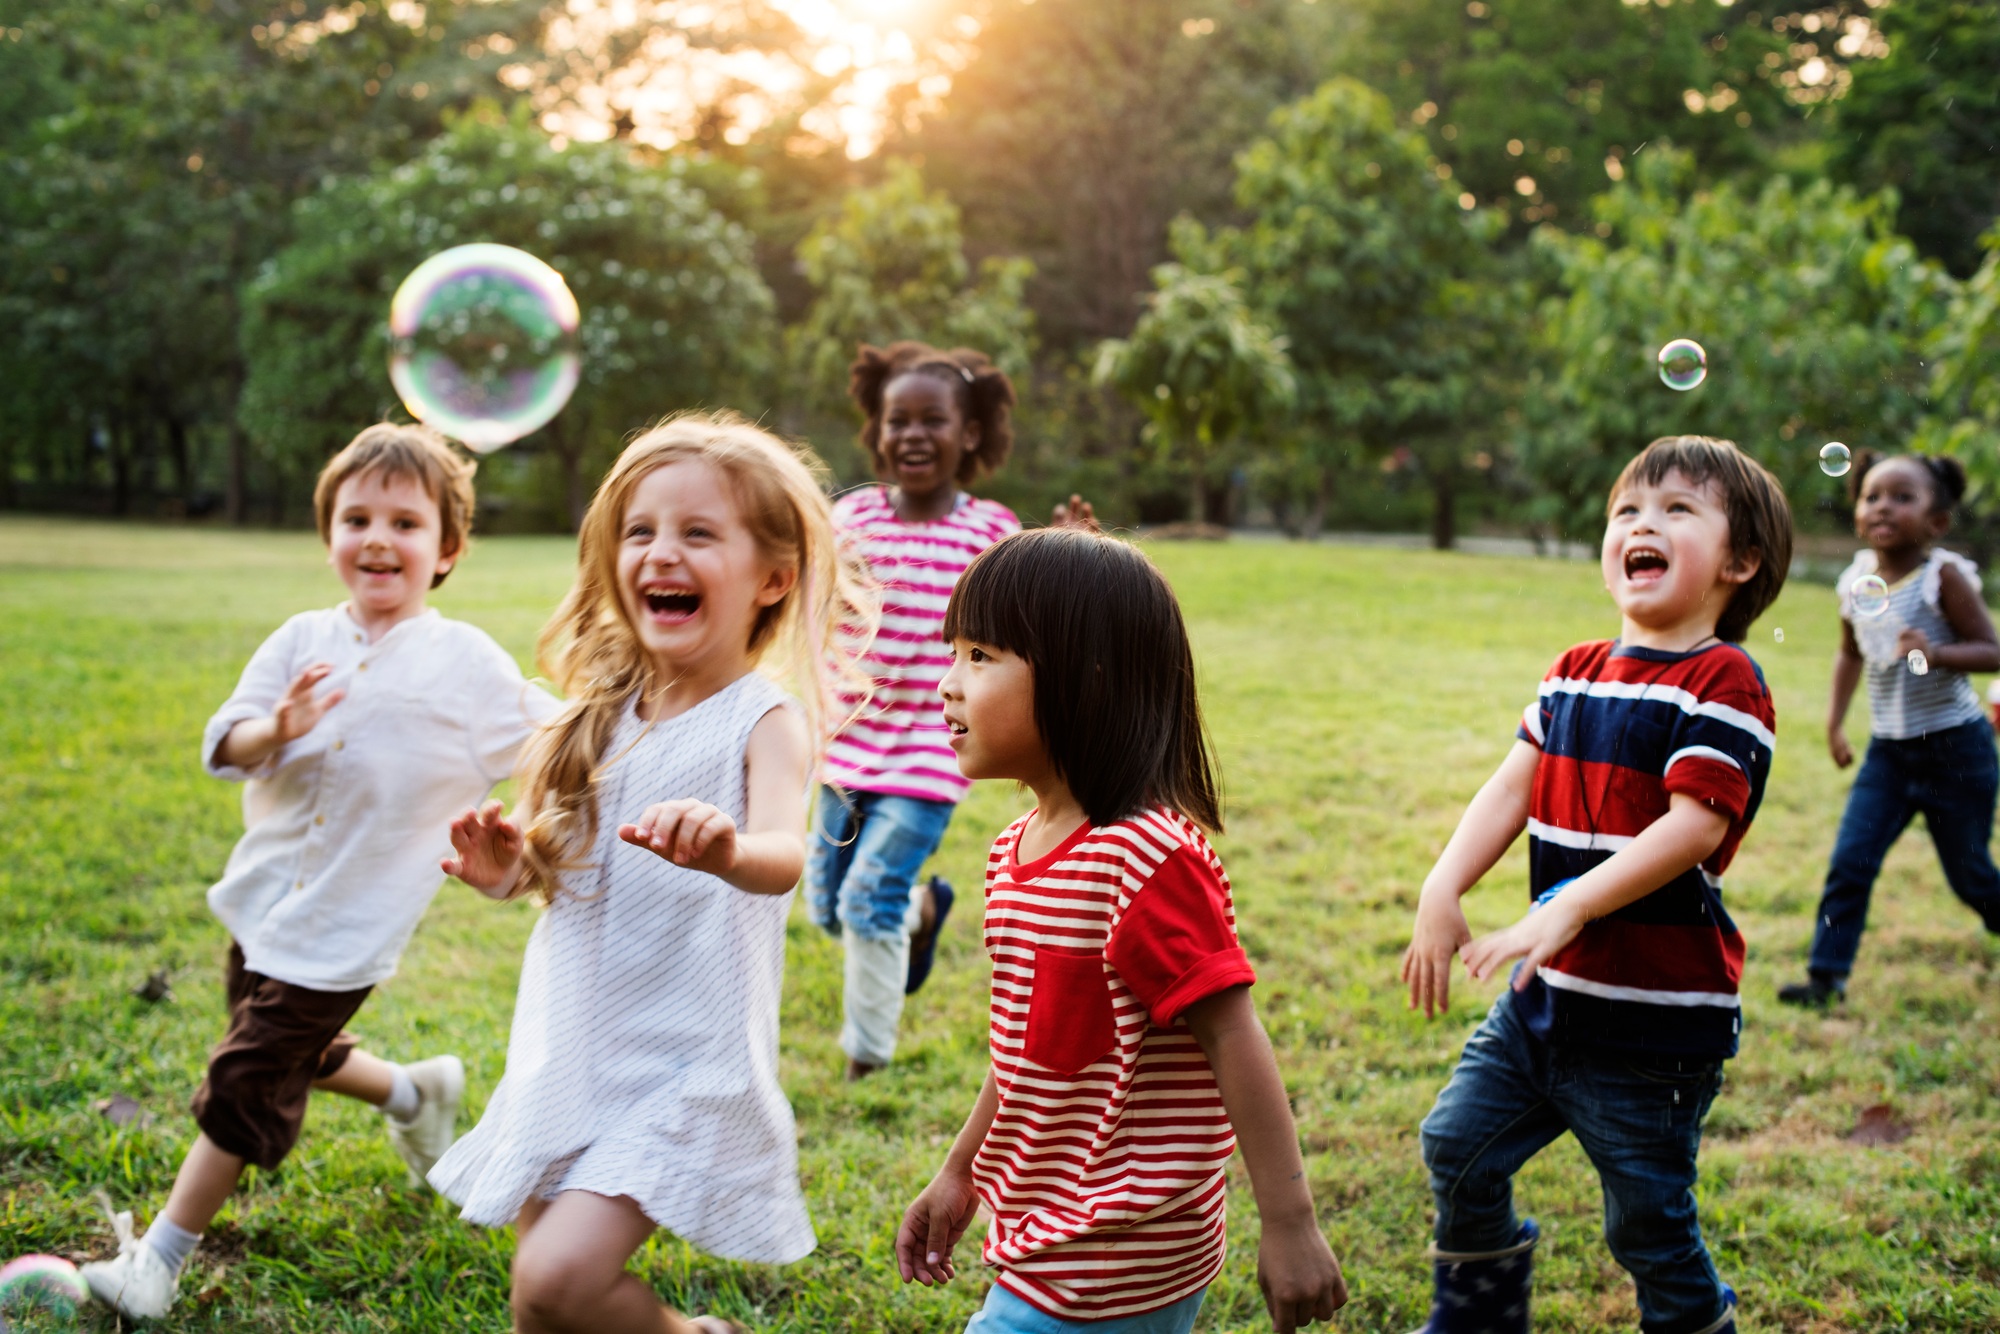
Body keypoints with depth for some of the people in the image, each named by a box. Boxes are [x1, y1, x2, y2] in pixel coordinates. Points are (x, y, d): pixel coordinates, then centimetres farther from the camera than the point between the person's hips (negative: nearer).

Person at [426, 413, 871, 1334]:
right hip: (570, 1051, 6)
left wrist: (724, 850, -54)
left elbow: (783, 859, -32)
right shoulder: (609, 712, 5)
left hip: (685, 1064, -6)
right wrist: (509, 866, -9)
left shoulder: (763, 719, -13)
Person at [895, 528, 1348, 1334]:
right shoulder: (1018, 850, 7)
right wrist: (959, 1173, 22)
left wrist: (1290, 1226, -23)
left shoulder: (1146, 859, -22)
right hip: (1049, 1237, 9)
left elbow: (1233, 1037, -23)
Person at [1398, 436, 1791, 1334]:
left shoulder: (1723, 681, -14)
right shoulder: (1575, 675, 9)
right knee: (1459, 1147, 14)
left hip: (1654, 1018, -7)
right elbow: (1512, 788, 4)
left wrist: (1566, 909, -29)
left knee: (1648, 1225, 4)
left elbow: (1695, 825, -23)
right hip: (1548, 993, 7)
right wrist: (1441, 894, -10)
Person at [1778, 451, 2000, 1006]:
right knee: (1850, 861, -6)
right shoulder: (1856, 582, 1)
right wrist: (1835, 720, 14)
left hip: (1954, 748, -4)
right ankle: (1827, 974, 0)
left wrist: (1937, 653, -33)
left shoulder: (1943, 576, -14)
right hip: (1887, 751, 4)